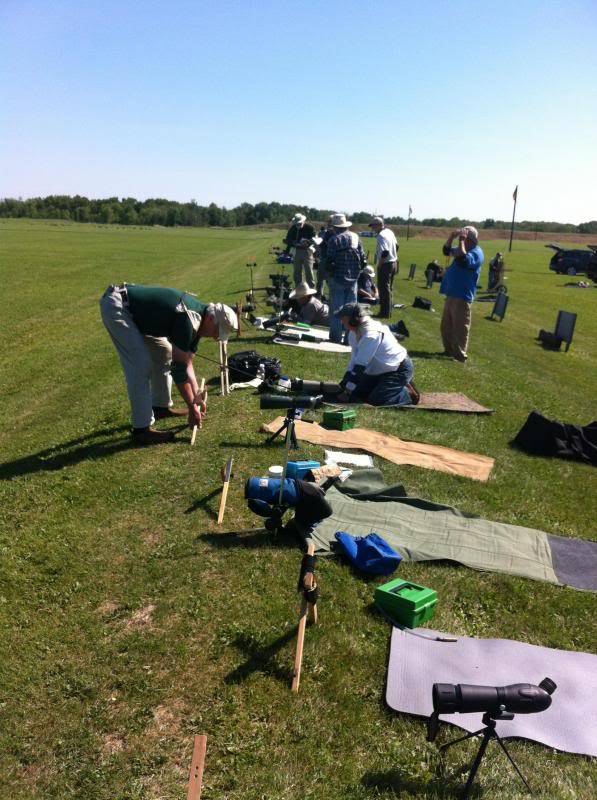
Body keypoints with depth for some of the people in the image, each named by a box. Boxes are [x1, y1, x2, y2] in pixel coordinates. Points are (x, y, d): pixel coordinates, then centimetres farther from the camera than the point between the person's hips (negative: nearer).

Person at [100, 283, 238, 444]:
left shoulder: (197, 318, 3)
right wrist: (192, 407, -15)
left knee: (164, 353, 13)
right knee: (141, 366, -16)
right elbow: (178, 367, -23)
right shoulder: (189, 320, -26)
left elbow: (186, 361, 11)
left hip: (133, 310, 10)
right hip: (115, 305, -10)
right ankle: (141, 429, -11)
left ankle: (161, 407, 26)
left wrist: (196, 396, 11)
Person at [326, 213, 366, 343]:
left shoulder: (333, 240, -10)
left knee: (336, 308, 3)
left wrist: (329, 274, 1)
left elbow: (330, 260, -14)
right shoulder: (355, 237, 5)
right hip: (353, 278, 4)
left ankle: (336, 336, 4)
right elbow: (362, 258, 5)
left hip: (338, 278, -4)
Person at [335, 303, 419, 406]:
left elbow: (360, 365, -31)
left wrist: (347, 393, -28)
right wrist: (344, 384, -6)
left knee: (376, 400, -20)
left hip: (399, 370, -9)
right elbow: (354, 360, 0)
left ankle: (408, 393, 3)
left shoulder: (371, 334, -32)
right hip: (380, 371, 9)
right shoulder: (354, 332, -4)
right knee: (358, 393, 8)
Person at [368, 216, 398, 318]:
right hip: (393, 263, 10)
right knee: (388, 288, 18)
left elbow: (385, 252, -28)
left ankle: (385, 313, 2)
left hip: (385, 265, -10)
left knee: (384, 289, -2)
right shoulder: (390, 232, 10)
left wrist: (379, 265, -19)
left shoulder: (381, 236, -20)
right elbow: (396, 246, 20)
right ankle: (388, 311, 26)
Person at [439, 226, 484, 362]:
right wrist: (452, 237, 5)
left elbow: (462, 260, -32)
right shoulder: (463, 249, 15)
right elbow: (446, 251, 23)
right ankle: (449, 350, 28)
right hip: (452, 294, 10)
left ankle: (460, 355, -1)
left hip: (462, 297, -10)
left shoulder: (476, 253, -14)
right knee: (446, 325, 17)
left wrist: (461, 240, -24)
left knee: (460, 327, -6)